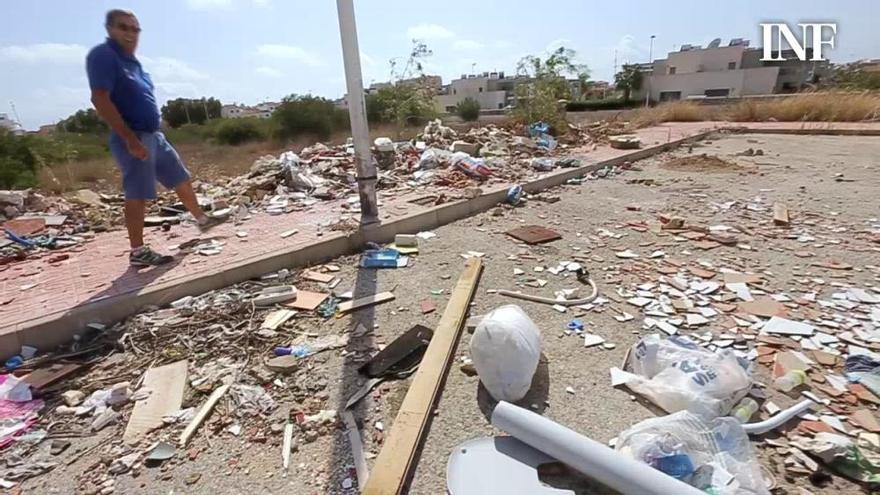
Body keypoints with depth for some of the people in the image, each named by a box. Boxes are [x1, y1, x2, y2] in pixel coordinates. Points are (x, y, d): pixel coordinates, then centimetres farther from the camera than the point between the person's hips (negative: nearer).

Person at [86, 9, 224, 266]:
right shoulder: (103, 55, -12)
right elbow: (100, 99, -21)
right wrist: (130, 138, -25)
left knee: (182, 179, 16)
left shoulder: (131, 60, 16)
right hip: (133, 137, -9)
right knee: (137, 194, -6)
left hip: (154, 135, 9)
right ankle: (138, 251, 1)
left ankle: (202, 219, 32)